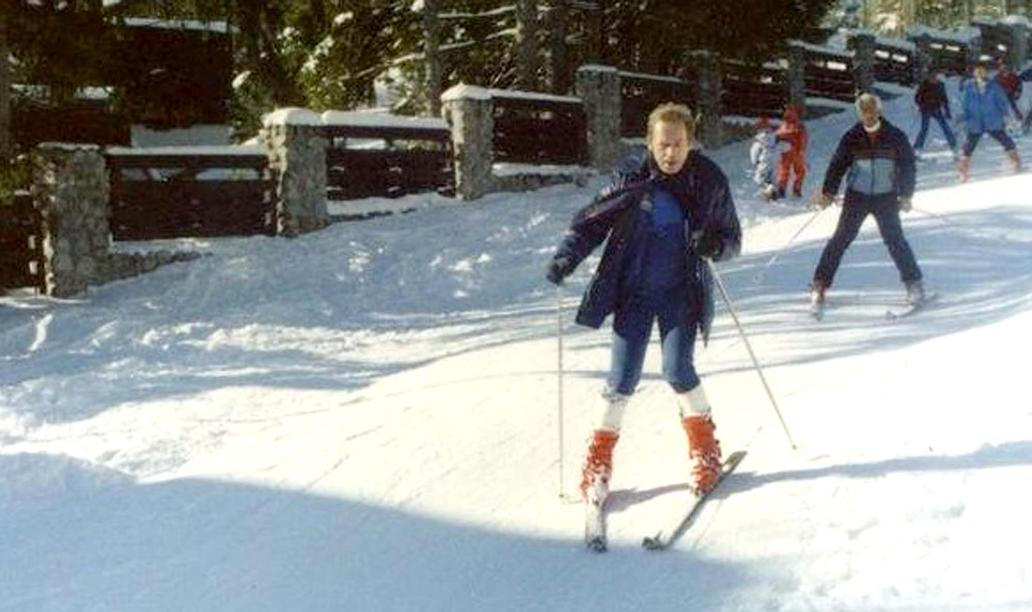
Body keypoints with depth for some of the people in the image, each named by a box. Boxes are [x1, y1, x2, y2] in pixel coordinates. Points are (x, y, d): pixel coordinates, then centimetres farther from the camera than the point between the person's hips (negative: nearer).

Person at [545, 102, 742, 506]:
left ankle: (704, 443, 13)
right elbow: (592, 220, -1)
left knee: (678, 371, -12)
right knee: (622, 380, -1)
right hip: (633, 291, 1)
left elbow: (732, 238, 2)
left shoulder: (709, 182, -6)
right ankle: (600, 457, 17)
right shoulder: (632, 177, -7)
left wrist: (715, 244, -21)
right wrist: (567, 257, -17)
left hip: (681, 294, 0)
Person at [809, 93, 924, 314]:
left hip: (886, 198, -1)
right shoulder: (851, 138, -2)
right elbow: (837, 165, -1)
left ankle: (914, 283, 7)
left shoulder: (895, 136, -3)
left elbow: (908, 166, 2)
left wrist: (905, 195, -5)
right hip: (857, 196, 1)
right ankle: (820, 285, 2)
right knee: (841, 239, -2)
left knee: (895, 239, -6)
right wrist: (828, 192, -10)